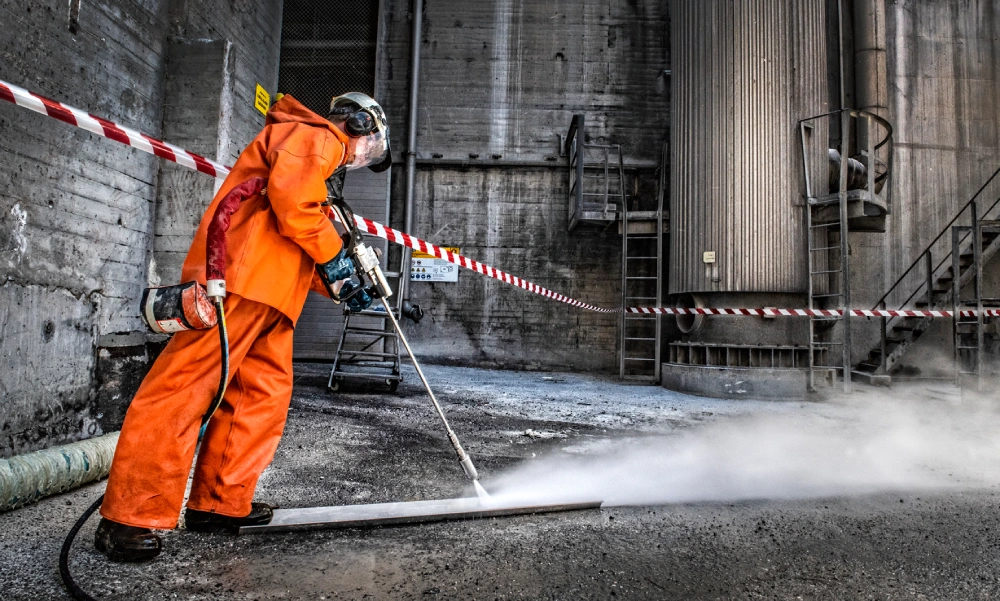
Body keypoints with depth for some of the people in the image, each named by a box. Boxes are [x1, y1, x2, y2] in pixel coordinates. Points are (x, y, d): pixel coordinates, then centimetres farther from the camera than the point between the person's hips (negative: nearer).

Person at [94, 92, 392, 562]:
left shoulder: (320, 156, 33)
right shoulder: (316, 135, 3)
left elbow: (303, 256, 30)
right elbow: (290, 198, -18)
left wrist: (346, 288, 20)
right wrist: (332, 254, -6)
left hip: (269, 291, 11)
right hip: (240, 276, -11)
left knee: (265, 391, 8)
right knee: (188, 385, -11)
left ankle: (222, 502, 15)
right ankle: (130, 517, -7)